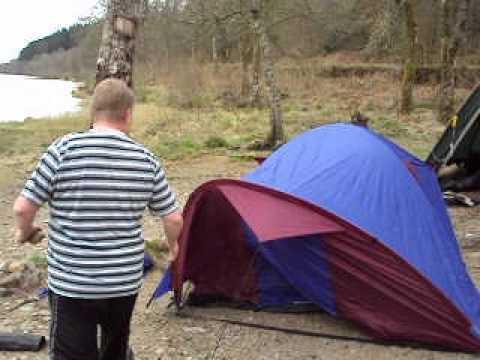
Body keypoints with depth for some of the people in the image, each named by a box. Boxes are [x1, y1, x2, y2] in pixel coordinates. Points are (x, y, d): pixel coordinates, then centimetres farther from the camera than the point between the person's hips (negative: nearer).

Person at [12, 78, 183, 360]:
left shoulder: (64, 149, -10)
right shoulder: (146, 158, -2)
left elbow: (23, 208, -10)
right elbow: (174, 219, 2)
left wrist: (26, 232, 13)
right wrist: (173, 245, 24)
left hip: (72, 283, -3)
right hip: (126, 281, 3)